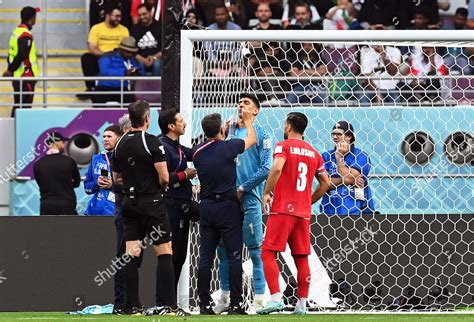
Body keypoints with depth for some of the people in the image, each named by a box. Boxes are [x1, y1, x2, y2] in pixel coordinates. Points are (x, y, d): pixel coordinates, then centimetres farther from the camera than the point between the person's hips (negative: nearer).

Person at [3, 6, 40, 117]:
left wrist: (10, 69, 8)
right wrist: (10, 70, -11)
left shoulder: (17, 31, 10)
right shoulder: (26, 35, -20)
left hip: (17, 76, 9)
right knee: (25, 108, -5)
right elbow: (21, 56, -23)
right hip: (26, 77, -9)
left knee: (18, 106, 15)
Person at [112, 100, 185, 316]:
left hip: (129, 203, 5)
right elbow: (164, 177, -15)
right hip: (151, 203, -5)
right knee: (165, 253, -1)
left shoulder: (121, 145, 7)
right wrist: (161, 186, 6)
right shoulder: (151, 142, -12)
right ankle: (170, 305, -6)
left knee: (131, 255, 4)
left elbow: (117, 178, 17)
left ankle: (133, 306, 3)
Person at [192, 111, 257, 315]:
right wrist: (248, 121, 27)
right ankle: (235, 304, -5)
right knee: (234, 257, -2)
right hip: (228, 206, -5)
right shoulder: (227, 147, -9)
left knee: (205, 257, 5)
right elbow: (251, 140, 9)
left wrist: (221, 134, 37)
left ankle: (204, 304, 3)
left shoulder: (197, 152, 2)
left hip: (206, 207, 5)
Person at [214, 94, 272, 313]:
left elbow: (266, 168, -9)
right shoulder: (228, 132, 15)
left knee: (255, 250, -5)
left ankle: (259, 300, -4)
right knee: (223, 249, 9)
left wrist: (243, 188, -10)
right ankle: (225, 297, 17)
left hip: (249, 199, -6)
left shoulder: (261, 135, -1)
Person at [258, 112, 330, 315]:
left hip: (283, 209, -6)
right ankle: (302, 304, 9)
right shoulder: (314, 153, 15)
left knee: (268, 253, -6)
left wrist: (266, 193, -14)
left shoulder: (283, 146, -3)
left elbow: (277, 167, -22)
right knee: (302, 258, 9)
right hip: (303, 213, 6)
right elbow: (325, 183, 17)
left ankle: (276, 298, -20)